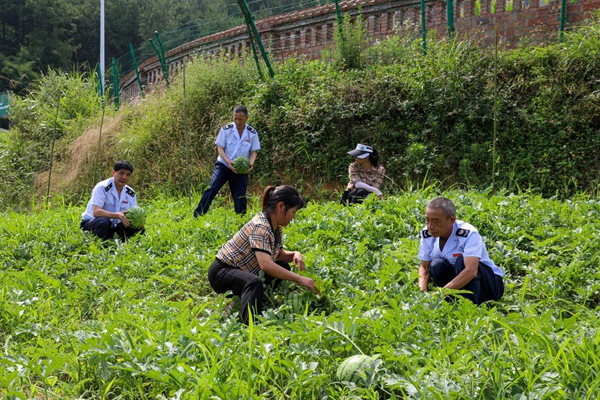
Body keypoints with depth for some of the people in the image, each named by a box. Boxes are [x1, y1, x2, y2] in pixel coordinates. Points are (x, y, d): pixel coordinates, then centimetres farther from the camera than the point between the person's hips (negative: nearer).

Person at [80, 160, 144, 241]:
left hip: (113, 226, 5)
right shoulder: (102, 187, -17)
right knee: (104, 221, -39)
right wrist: (117, 215, -41)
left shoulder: (131, 194, 2)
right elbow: (96, 212, -28)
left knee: (138, 227, -15)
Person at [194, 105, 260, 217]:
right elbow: (220, 148, -7)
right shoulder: (226, 130, -8)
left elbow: (253, 152, 2)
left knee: (240, 196, 3)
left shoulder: (252, 133, -3)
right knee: (212, 189, -19)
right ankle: (197, 215, -19)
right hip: (223, 165, -2)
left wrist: (251, 163, -20)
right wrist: (228, 161, -24)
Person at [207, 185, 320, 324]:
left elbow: (279, 254, 15)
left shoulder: (276, 227, 2)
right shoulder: (260, 226, -26)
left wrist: (295, 254, -8)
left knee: (283, 266, 2)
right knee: (254, 282, -37)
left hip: (243, 271, 10)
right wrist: (299, 279, -34)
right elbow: (266, 265, -37)